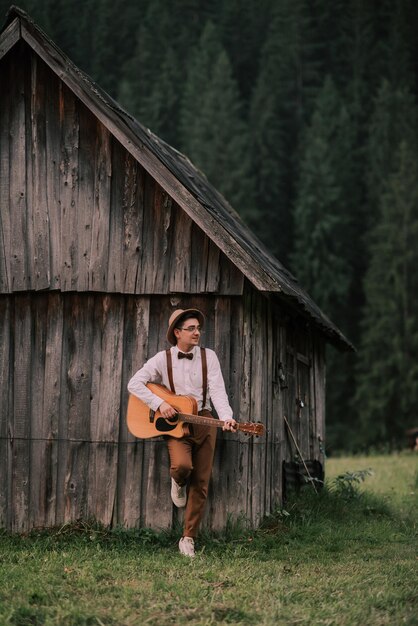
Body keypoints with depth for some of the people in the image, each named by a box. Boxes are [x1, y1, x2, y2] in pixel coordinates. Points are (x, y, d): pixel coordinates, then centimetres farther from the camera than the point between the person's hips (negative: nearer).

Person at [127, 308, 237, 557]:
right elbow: (134, 384, -3)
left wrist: (226, 417, -26)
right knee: (182, 465, -31)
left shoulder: (209, 356, 2)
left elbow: (217, 390, -8)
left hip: (204, 422, 2)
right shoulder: (163, 359, -1)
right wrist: (159, 403, -17)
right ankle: (178, 483, 8)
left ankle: (188, 539, 10)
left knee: (201, 484, 1)